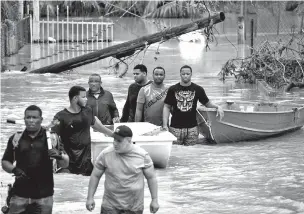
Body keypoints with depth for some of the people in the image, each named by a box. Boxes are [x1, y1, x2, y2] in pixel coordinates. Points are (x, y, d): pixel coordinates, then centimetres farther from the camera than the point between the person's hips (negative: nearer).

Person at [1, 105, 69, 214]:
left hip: (44, 195, -1)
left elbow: (65, 163, 0)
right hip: (20, 194, 1)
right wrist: (14, 169, -10)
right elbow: (5, 162, 11)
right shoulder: (16, 138, 4)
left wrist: (59, 156, -22)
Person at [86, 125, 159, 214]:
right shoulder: (105, 154, -6)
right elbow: (95, 176, 3)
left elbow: (151, 177, 2)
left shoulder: (142, 155, -7)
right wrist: (90, 198, 2)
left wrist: (155, 200, 2)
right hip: (110, 205, 0)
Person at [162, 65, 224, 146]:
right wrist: (165, 125, -3)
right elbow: (167, 107, 5)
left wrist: (217, 107, -5)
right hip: (175, 128, 0)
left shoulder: (198, 89, 5)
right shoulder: (173, 89, 4)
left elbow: (207, 103, 14)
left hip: (192, 128, 0)